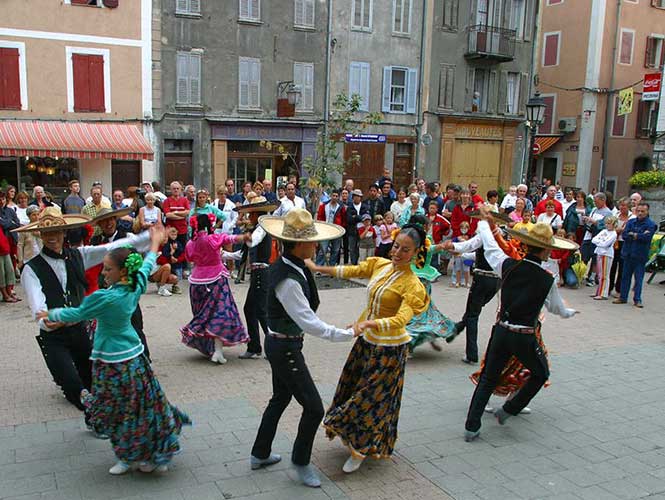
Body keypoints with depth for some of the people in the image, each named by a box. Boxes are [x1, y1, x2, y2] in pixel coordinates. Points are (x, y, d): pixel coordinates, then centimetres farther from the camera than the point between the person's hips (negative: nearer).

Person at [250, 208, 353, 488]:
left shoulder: (286, 265, 1)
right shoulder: (288, 280, -30)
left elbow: (307, 306, 11)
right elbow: (309, 323, -29)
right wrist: (347, 334, -24)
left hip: (279, 342, 10)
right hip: (285, 348, -10)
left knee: (280, 398, 25)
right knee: (313, 407, 2)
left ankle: (260, 454, 41)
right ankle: (301, 462, 24)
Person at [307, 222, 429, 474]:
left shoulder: (412, 285, -21)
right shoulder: (379, 264, -2)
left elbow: (401, 320, -32)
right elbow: (350, 271, 4)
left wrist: (369, 323, -45)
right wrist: (317, 268, 0)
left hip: (388, 347, -7)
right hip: (366, 340, 7)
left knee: (373, 396, 6)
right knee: (352, 386, 20)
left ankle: (361, 449, 27)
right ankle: (353, 436, 43)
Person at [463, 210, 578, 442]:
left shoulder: (508, 265, -6)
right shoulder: (547, 280, -11)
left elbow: (490, 248, 13)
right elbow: (557, 308, 7)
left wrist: (484, 222, 30)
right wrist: (570, 312, 31)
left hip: (501, 331, 3)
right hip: (525, 338, -3)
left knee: (488, 378, 13)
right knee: (540, 374, 24)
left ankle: (471, 427, 12)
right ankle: (508, 410, 23)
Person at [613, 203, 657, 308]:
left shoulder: (650, 224, -4)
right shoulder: (631, 222, 8)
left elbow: (647, 237, -19)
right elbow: (624, 235, -4)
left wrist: (633, 235, -10)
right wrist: (639, 235, -14)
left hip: (640, 255, -4)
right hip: (628, 254, 4)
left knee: (638, 278, 1)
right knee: (625, 276, 11)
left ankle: (637, 300, 8)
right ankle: (623, 297, 19)